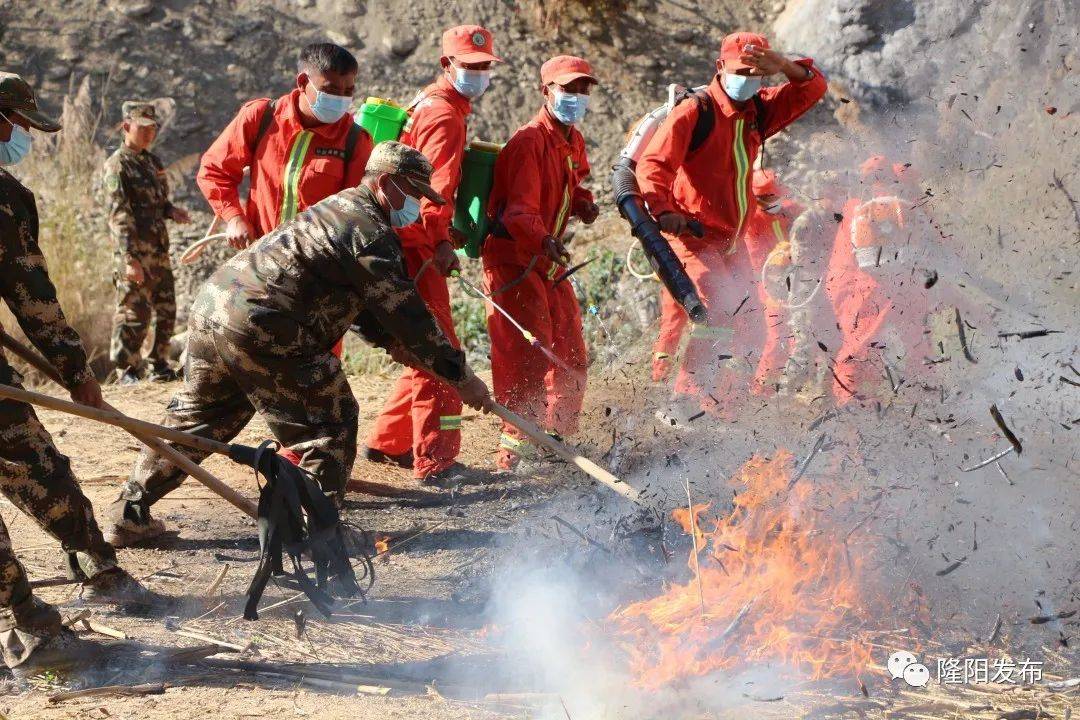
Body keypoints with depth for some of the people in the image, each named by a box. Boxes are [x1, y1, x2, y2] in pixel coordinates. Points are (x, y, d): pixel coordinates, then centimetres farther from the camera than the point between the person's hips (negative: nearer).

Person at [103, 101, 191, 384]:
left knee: (166, 311, 12)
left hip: (159, 251, 8)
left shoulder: (153, 162, 15)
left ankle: (160, 366, 23)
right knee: (134, 313, -5)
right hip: (136, 254, -8)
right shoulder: (118, 165, -9)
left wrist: (172, 210, 2)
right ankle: (126, 370, 4)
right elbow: (119, 214, -16)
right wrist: (130, 259, -23)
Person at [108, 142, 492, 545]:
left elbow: (357, 297, 32)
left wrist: (389, 340, 20)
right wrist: (461, 377, -3)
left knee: (195, 418, 22)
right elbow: (405, 311, -8)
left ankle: (130, 515, 26)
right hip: (260, 330, -10)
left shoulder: (338, 209, 24)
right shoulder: (370, 232, -7)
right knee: (331, 419, 4)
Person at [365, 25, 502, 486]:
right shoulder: (444, 114, -11)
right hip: (416, 246, -10)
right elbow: (434, 183, -24)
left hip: (414, 245, 10)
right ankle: (434, 461, -11)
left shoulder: (432, 104, 22)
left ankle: (388, 442, 26)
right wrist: (441, 239, -35)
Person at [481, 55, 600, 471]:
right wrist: (543, 241, -47)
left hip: (549, 263, 9)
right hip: (512, 259, -9)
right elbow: (518, 209, -28)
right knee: (529, 355, -12)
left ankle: (557, 436, 29)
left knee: (570, 354, 14)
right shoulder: (530, 142, -18)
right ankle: (514, 450, -7)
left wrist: (582, 203, 5)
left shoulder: (573, 141, 11)